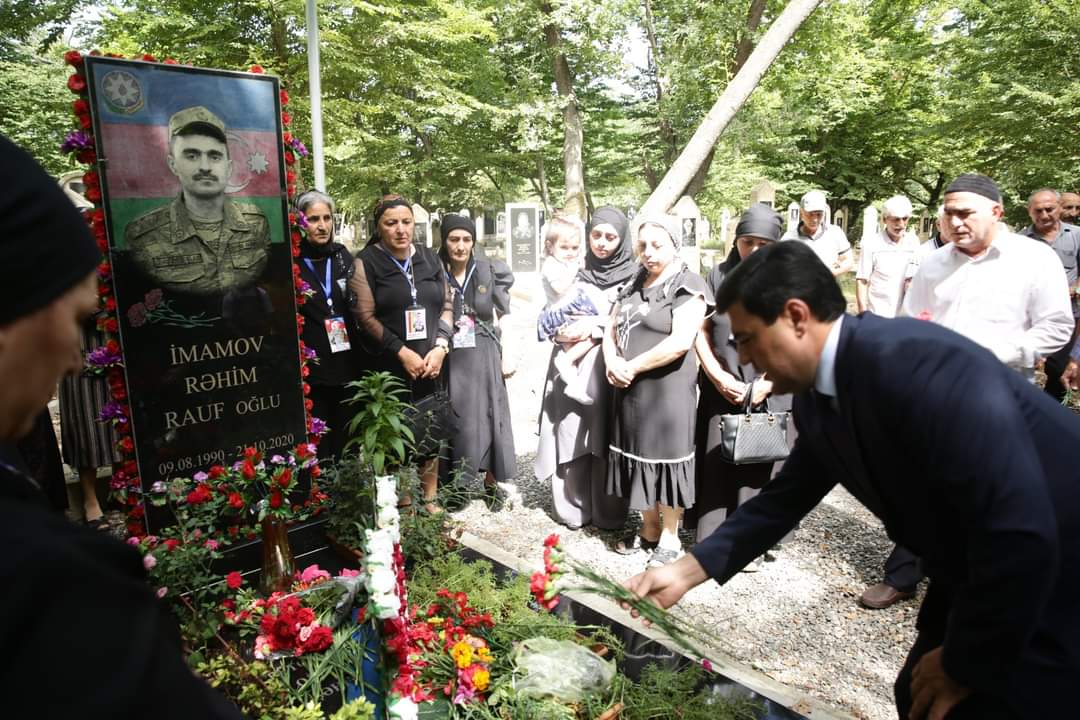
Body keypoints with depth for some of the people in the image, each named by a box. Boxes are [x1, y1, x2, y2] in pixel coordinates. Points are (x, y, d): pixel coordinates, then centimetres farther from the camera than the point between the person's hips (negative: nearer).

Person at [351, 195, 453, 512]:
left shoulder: (430, 258, 11)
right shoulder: (366, 262, -2)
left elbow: (447, 304, 10)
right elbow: (365, 316, -8)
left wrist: (440, 347, -5)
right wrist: (402, 352, -14)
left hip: (431, 365, 4)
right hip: (389, 368, -3)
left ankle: (430, 499, 24)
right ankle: (403, 504, 18)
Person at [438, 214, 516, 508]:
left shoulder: (489, 271, 1)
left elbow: (502, 316, 5)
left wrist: (507, 355, -1)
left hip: (484, 356, 1)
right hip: (449, 357, -1)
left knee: (488, 417, 6)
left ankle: (491, 482, 21)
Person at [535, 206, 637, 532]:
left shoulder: (632, 276, 4)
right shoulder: (574, 271, 11)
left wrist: (593, 327, -14)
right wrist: (562, 331, -10)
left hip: (609, 368, -2)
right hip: (572, 366, 2)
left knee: (607, 439, 2)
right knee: (572, 436, 3)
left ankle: (609, 513, 15)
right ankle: (573, 508, 16)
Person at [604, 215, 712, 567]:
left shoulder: (688, 286, -9)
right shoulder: (634, 284, 13)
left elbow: (680, 341, -20)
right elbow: (612, 328, 13)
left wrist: (632, 366, -15)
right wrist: (612, 363, -8)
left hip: (668, 389, -6)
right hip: (631, 389, 7)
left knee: (666, 457, 2)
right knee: (638, 455, 13)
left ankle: (670, 537, 20)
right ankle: (649, 527, 30)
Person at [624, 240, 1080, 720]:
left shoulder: (923, 365, -33)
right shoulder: (816, 400, -6)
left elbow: (1021, 532, -33)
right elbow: (786, 497, 5)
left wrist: (965, 665, -19)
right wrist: (688, 570, -2)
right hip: (979, 577, 7)